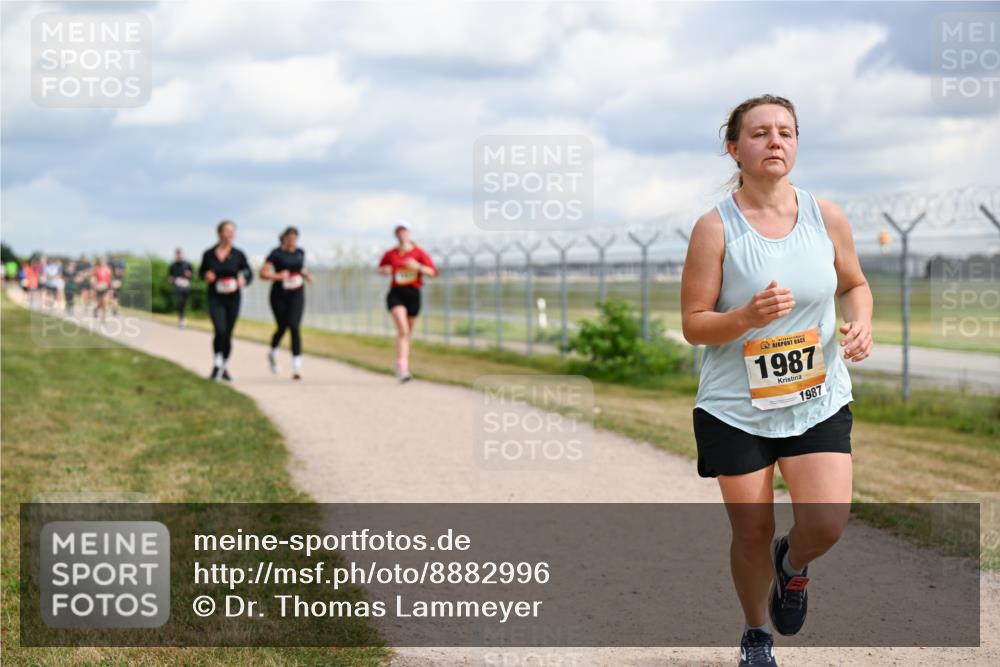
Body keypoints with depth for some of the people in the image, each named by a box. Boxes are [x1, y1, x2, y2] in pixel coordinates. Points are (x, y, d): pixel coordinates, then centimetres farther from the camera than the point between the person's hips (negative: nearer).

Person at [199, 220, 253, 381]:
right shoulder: (209, 254, -2)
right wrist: (206, 276, -10)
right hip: (215, 299, -1)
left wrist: (243, 280, -16)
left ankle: (224, 368, 24)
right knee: (220, 331, -19)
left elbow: (249, 273, 5)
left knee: (228, 334, 8)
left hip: (233, 299, 1)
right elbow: (201, 272, 12)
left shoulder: (238, 255, -3)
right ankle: (216, 365, -5)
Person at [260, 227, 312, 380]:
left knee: (294, 327, -12)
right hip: (279, 295, -2)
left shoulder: (300, 252, 7)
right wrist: (278, 276, -24)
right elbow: (263, 273, -11)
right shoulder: (276, 254, -7)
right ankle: (273, 353, 42)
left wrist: (306, 274, 5)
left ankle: (297, 365, -18)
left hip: (296, 294, 2)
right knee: (282, 328, 9)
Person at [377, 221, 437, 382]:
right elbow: (380, 269, 22)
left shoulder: (419, 252, 1)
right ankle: (403, 368, -27)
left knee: (407, 332, 10)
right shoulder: (390, 254, 5)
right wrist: (385, 270, -1)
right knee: (403, 329, -20)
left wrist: (418, 267, -19)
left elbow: (433, 272, -2)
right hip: (396, 293, -1)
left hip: (413, 294, 1)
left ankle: (400, 363, 31)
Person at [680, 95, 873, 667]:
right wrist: (748, 317, -27)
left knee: (827, 523, -13)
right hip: (737, 408, -2)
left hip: (818, 401, 2)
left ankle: (794, 565, 26)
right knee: (752, 532, 6)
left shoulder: (827, 217, -2)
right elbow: (693, 323, -9)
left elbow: (855, 283, 15)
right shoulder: (716, 228, -11)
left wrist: (861, 322, -7)